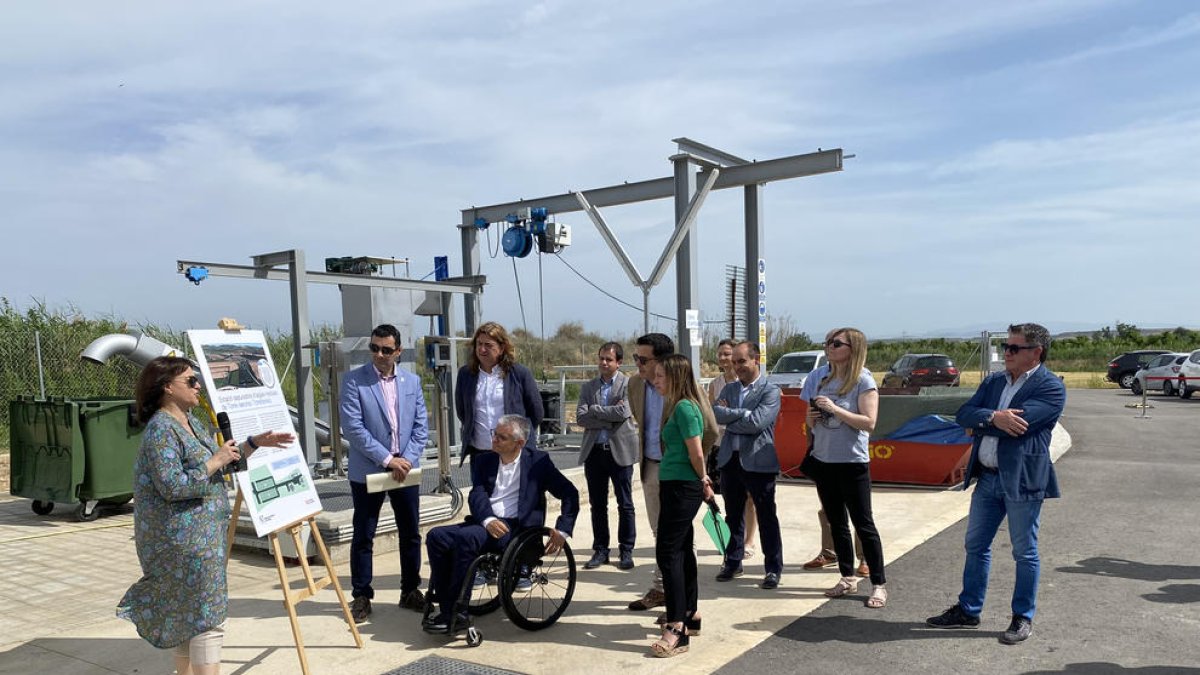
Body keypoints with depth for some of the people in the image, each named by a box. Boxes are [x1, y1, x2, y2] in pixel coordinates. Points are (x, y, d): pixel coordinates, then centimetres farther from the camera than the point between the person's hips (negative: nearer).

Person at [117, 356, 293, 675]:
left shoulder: (191, 422, 12)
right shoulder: (161, 429, -17)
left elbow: (223, 459, 19)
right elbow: (172, 486, -25)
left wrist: (255, 442, 9)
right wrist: (215, 462, -18)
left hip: (199, 535, 10)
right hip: (185, 539, -10)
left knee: (186, 615, 17)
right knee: (207, 617, -6)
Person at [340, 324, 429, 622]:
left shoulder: (412, 381, 6)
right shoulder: (354, 380, -6)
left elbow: (421, 426, 5)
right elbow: (352, 427, -13)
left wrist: (408, 459, -9)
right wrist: (386, 459, -17)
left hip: (405, 470, 4)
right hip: (367, 471, -3)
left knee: (411, 534, 10)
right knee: (363, 537, 6)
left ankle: (410, 591, 25)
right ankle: (361, 596, 18)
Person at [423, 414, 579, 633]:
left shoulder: (538, 460, 5)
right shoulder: (485, 460, 16)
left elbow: (570, 494, 4)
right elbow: (476, 494, 1)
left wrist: (563, 530, -6)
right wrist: (488, 520, -19)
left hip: (516, 527, -5)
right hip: (485, 522, 5)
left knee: (466, 538, -31)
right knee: (436, 536, -18)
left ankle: (454, 613, -20)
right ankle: (446, 608, -13)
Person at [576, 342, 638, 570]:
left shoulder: (629, 384, -2)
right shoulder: (588, 387, 10)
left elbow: (623, 413, -17)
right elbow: (580, 418, -2)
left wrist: (594, 410, -8)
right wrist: (609, 419, -12)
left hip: (620, 451, -3)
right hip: (594, 451, 4)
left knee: (625, 504, 3)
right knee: (597, 505, 9)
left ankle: (626, 551, 14)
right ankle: (600, 550, 19)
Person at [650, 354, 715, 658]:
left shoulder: (684, 407, -17)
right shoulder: (677, 406, 13)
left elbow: (696, 453, -18)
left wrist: (702, 481, -3)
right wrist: (702, 481, 11)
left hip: (682, 488, -10)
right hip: (676, 486, 10)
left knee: (668, 552, -10)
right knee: (682, 550, 17)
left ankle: (677, 629, -7)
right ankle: (690, 614, 29)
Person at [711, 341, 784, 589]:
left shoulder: (771, 391, -7)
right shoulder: (729, 388, 11)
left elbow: (757, 423, -20)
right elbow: (716, 413, -6)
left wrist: (729, 418, -8)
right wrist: (743, 413, -17)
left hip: (758, 462, -5)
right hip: (730, 459, 5)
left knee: (767, 518, 5)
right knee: (733, 515, 15)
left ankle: (773, 568, 16)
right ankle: (733, 562, 28)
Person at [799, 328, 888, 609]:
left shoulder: (863, 381, -11)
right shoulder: (819, 377, 5)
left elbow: (869, 422, -19)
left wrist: (835, 409, -24)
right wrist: (813, 416, -8)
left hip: (852, 462, -6)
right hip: (822, 459, 6)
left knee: (863, 524, 1)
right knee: (836, 522, 15)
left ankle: (879, 585, 12)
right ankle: (848, 578, 28)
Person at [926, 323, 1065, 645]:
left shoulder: (1051, 387, -10)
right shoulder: (994, 381, 11)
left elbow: (1017, 424, -22)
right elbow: (964, 414, 0)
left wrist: (980, 421, -8)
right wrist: (993, 417, -19)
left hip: (1022, 479, -7)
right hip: (987, 477, 7)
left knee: (1025, 552, 7)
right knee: (976, 546, 14)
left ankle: (1023, 618, 22)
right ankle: (968, 611, 26)